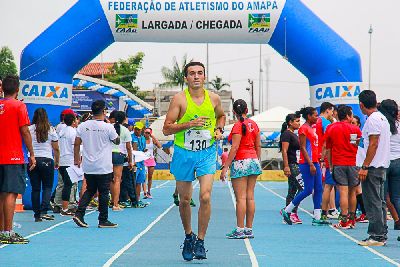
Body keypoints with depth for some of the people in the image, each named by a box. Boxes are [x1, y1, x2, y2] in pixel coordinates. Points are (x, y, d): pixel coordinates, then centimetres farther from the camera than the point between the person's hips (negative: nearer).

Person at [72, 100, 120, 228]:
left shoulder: (82, 126, 0)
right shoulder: (108, 127, -11)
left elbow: (76, 144, 5)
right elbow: (117, 141, 4)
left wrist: (76, 159, 18)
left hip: (88, 167, 4)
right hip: (104, 167, -4)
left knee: (90, 190, 17)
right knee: (103, 193, 4)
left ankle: (79, 214, 2)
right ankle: (103, 220, 8)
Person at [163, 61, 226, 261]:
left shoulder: (214, 98, 2)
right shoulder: (179, 99, -7)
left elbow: (221, 115, 25)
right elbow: (166, 129, -9)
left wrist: (219, 129, 4)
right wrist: (190, 124, -21)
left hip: (207, 153, 1)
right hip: (183, 153, -1)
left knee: (205, 197, -15)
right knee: (184, 200, 9)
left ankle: (200, 241, -5)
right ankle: (188, 236, 31)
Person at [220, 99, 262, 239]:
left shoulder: (238, 126, -11)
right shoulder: (254, 124, 9)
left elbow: (235, 148, -16)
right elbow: (258, 146, 13)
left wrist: (225, 167, -15)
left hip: (240, 162, -7)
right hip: (253, 161, 7)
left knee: (241, 198, -6)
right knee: (250, 197, 8)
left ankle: (240, 230, -6)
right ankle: (249, 229, 11)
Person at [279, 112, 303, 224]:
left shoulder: (293, 135, 19)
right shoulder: (286, 134, -10)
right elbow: (284, 151, -17)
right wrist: (286, 166, -23)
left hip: (296, 165, 10)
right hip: (291, 165, -10)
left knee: (292, 191, 8)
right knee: (302, 188, -13)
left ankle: (289, 215, 10)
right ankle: (293, 213, -11)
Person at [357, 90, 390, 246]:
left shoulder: (373, 119, -14)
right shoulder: (382, 118, 16)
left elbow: (373, 144, -19)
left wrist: (364, 167, -20)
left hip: (372, 167, -10)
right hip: (381, 167, 10)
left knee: (373, 203, -7)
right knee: (379, 202, 12)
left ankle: (376, 236, -7)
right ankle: (382, 235, 15)